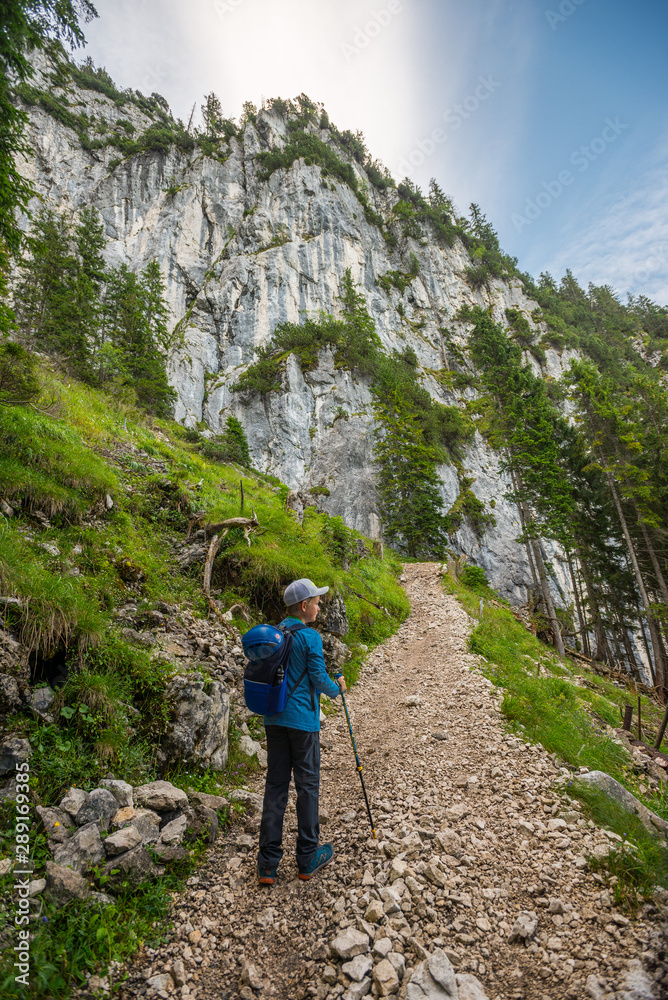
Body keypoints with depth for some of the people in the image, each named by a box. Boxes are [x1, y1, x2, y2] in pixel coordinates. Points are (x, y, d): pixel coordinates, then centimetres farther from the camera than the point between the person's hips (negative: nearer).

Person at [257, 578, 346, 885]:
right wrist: (338, 687, 5)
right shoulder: (310, 637, -16)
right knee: (307, 785, 10)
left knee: (275, 785, 13)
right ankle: (308, 859, 25)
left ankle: (268, 865, 20)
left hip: (274, 718, 6)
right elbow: (319, 679, -14)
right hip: (302, 720, -6)